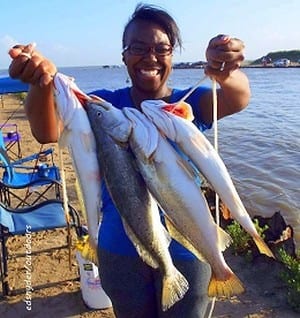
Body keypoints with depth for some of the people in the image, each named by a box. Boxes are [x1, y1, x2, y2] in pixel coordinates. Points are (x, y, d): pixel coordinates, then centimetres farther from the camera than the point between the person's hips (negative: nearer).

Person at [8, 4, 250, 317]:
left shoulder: (189, 103, -9)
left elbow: (238, 99, -30)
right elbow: (47, 132, -25)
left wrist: (226, 75, -54)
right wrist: (42, 83, -47)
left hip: (185, 248, -1)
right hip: (120, 249, 2)